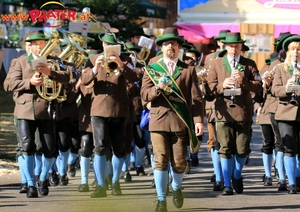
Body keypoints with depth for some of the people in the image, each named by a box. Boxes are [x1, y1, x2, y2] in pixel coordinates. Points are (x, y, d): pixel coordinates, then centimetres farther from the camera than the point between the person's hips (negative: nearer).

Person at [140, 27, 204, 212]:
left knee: (179, 162, 3)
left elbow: (196, 98, 4)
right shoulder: (152, 69, 12)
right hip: (159, 121, 0)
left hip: (181, 122, 0)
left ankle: (177, 188, 33)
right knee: (161, 161, -8)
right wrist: (158, 88, -16)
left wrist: (199, 120, -7)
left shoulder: (189, 70, 10)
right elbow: (144, 96, 3)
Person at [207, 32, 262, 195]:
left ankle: (237, 176, 28)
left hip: (244, 112, 1)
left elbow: (258, 86, 0)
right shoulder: (216, 64, 10)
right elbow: (210, 86, 4)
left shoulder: (249, 64, 10)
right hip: (224, 113, 0)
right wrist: (222, 85, -16)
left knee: (242, 149, 2)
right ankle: (227, 184, 5)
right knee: (226, 149, -3)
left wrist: (243, 81, -17)